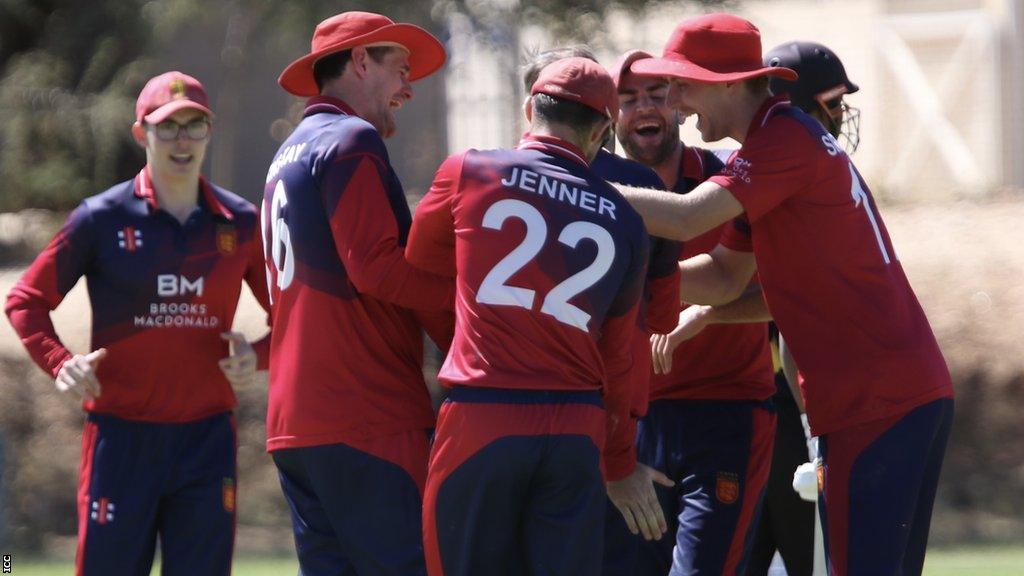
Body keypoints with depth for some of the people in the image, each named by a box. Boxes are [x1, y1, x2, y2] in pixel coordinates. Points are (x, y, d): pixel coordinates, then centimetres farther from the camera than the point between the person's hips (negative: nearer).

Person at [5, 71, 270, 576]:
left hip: (207, 438, 2)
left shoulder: (240, 223, 6)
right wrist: (59, 364, -15)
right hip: (121, 435, -2)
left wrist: (257, 357, -8)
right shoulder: (102, 219, -1)